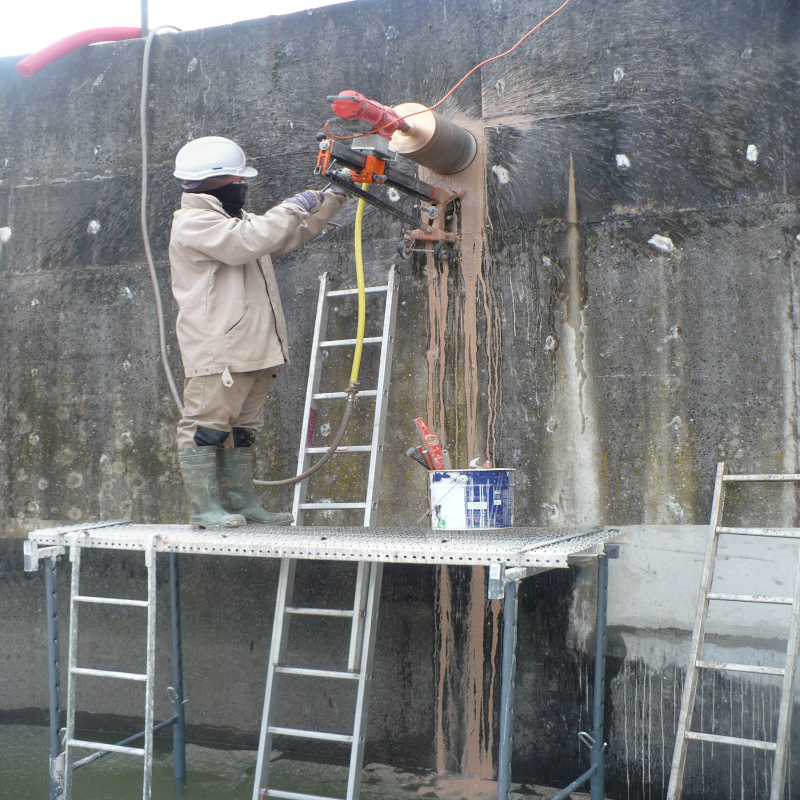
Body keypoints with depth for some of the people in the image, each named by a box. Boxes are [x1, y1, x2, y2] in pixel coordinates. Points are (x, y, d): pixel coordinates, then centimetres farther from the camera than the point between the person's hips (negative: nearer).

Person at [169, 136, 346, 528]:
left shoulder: (234, 218, 25)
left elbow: (291, 235, 30)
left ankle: (241, 501, 17)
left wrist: (329, 199, 21)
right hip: (216, 352, -10)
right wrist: (292, 208, -13)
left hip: (252, 349, 10)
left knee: (242, 427, 12)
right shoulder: (193, 223, -8)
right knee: (206, 424, -7)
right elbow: (248, 241, -24)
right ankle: (205, 507, -5)